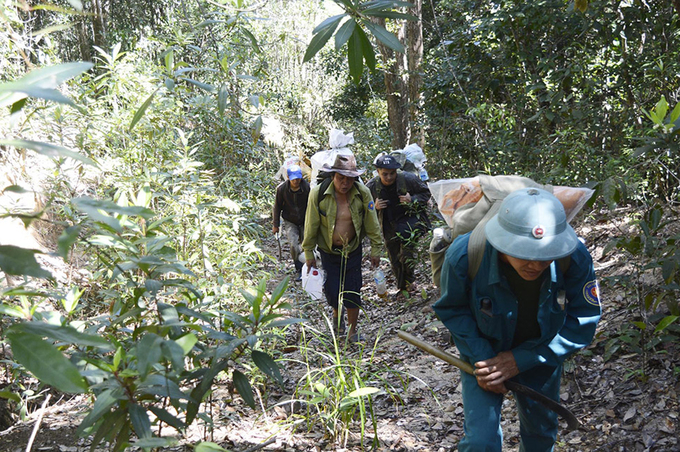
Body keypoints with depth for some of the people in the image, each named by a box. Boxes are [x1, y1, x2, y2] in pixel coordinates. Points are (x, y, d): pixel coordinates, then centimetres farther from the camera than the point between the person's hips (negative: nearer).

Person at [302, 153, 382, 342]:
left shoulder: (362, 193, -14)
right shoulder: (318, 194, -18)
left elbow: (372, 224, -3)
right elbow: (311, 225, -7)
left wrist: (376, 249, 0)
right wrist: (308, 252, -2)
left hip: (352, 249, 1)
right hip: (328, 250, -1)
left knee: (352, 291, 3)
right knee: (332, 290, 1)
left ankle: (353, 331, 22)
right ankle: (336, 313, 37)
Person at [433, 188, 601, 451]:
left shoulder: (575, 259, -32)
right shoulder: (464, 255, -35)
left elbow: (583, 321, -20)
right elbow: (452, 309, -15)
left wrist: (521, 360, -23)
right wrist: (480, 357, -24)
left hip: (541, 353, 2)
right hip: (483, 351, -2)